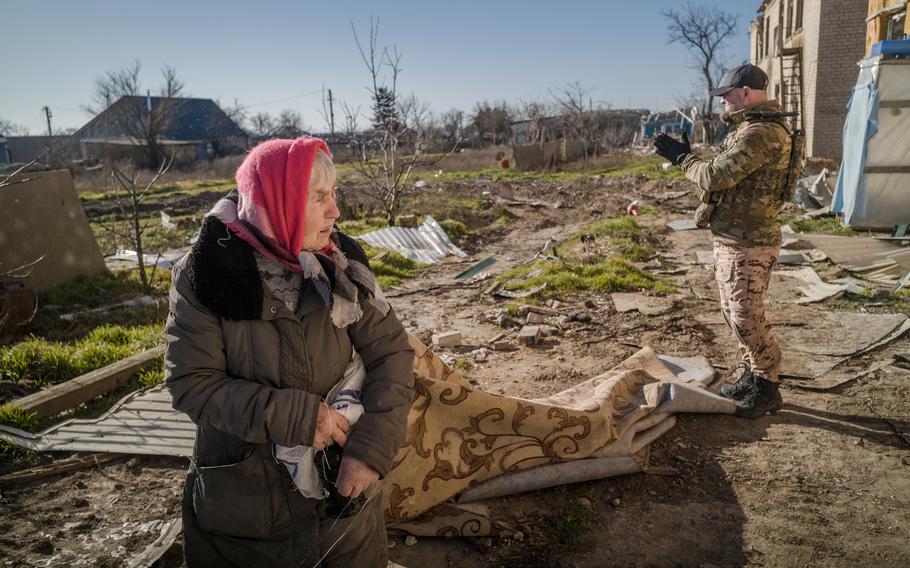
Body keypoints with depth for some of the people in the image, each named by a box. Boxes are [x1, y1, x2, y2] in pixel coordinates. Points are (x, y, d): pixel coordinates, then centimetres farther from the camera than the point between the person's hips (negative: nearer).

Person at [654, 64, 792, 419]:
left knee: (747, 317, -2)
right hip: (731, 239, 11)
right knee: (734, 312, 18)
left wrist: (682, 157, -9)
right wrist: (686, 155, 9)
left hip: (748, 244, -11)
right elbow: (724, 175, 16)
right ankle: (749, 375, 32)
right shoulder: (750, 128, 14)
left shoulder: (760, 134, -20)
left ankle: (766, 390, 13)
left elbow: (715, 177, -24)